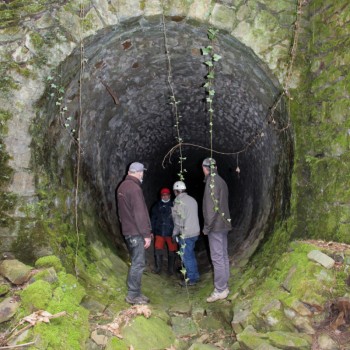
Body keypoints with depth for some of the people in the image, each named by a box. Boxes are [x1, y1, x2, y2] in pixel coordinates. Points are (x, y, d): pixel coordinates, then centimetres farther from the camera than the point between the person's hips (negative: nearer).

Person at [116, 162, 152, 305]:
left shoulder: (122, 186, 13)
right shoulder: (134, 188, -18)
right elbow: (140, 213, -21)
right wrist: (146, 234, -17)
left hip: (127, 230, 10)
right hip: (136, 232, -10)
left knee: (136, 262, 16)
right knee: (138, 263, -4)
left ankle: (135, 292, 22)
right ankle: (133, 295, 1)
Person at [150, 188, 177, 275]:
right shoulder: (157, 206, 5)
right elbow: (153, 219, 7)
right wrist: (151, 231, 5)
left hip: (171, 233, -2)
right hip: (159, 232, 2)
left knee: (172, 251, 6)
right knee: (158, 250, 3)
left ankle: (171, 269, 21)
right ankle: (158, 268, 19)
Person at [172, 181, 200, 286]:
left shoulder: (179, 202, -14)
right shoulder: (192, 200, 10)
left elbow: (179, 220, -16)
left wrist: (175, 233, -6)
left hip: (186, 234, -8)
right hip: (195, 232, 8)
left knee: (186, 256, 1)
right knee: (191, 255, 19)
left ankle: (191, 279, 7)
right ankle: (195, 276, 27)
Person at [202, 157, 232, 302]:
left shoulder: (212, 181, -13)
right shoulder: (221, 181, 14)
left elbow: (212, 206, -19)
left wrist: (207, 226, -14)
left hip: (216, 225, -9)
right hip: (223, 224, 9)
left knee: (217, 257, -6)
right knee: (223, 256, 13)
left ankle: (220, 290, -3)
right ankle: (224, 286, 21)